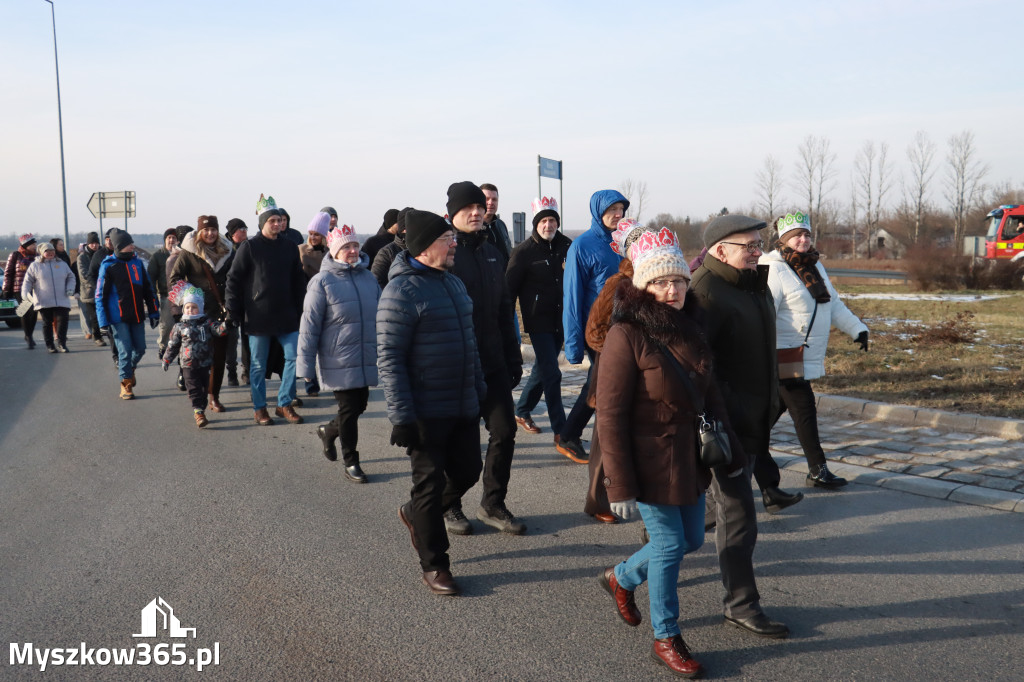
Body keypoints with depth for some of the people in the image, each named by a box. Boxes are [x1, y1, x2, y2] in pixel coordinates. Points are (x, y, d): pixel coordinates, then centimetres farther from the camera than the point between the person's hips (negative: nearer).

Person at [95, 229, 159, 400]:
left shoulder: (137, 262, 7)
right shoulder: (108, 266, -6)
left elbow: (148, 289, 13)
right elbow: (100, 295, -5)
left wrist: (154, 312, 10)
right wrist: (104, 321, -9)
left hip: (137, 316, 4)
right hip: (118, 318, -4)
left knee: (140, 349, 9)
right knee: (125, 351, -3)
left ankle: (129, 368, 38)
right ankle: (126, 384, 11)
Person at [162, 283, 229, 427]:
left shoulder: (206, 323, 4)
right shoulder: (179, 327, 2)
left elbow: (218, 330, -7)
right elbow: (173, 344, 9)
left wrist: (225, 325, -28)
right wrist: (167, 359, 11)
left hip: (205, 364, 2)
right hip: (188, 365, -2)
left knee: (204, 389, 10)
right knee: (194, 389, -6)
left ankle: (200, 410, 23)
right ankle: (198, 412, -8)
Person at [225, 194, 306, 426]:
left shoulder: (290, 247, 8)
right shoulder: (249, 247, -4)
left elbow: (299, 281, 13)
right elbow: (234, 280, -4)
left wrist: (300, 310, 8)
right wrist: (234, 313, -8)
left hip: (287, 317, 3)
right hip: (258, 318, -3)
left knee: (294, 357, 0)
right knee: (258, 365, 5)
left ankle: (284, 404, 13)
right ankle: (259, 408, 17)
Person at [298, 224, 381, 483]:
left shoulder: (368, 278, 8)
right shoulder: (322, 281, -7)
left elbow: (381, 316, 16)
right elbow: (309, 325, -7)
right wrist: (306, 365, -8)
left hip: (367, 360, 5)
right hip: (339, 362, -5)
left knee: (359, 406, 13)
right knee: (349, 409, 1)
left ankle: (328, 430, 42)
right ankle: (351, 463, 18)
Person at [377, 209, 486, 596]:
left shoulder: (454, 283, 11)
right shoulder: (401, 292, -16)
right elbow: (389, 359, -18)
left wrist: (479, 389, 19)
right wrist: (401, 416, -21)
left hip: (464, 407, 8)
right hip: (426, 413, -8)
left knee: (467, 472, 15)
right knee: (430, 484, 4)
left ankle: (415, 514, 40)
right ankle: (434, 565, 19)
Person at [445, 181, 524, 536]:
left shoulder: (492, 253, 13)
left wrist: (513, 357, 15)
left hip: (493, 362, 6)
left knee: (504, 430, 5)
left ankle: (493, 504, 20)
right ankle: (449, 507, 24)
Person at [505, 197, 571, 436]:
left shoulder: (566, 246, 5)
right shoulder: (524, 251, -7)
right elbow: (510, 287, -6)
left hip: (560, 320, 5)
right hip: (538, 321, -5)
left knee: (542, 369, 17)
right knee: (552, 374, -7)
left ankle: (522, 411, 37)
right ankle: (560, 430, 0)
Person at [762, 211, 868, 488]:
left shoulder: (815, 266, 14)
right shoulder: (775, 270, -14)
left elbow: (834, 304, 22)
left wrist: (856, 328, 15)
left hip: (808, 358, 9)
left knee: (776, 406, 17)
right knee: (804, 412, -4)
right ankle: (817, 470, 4)